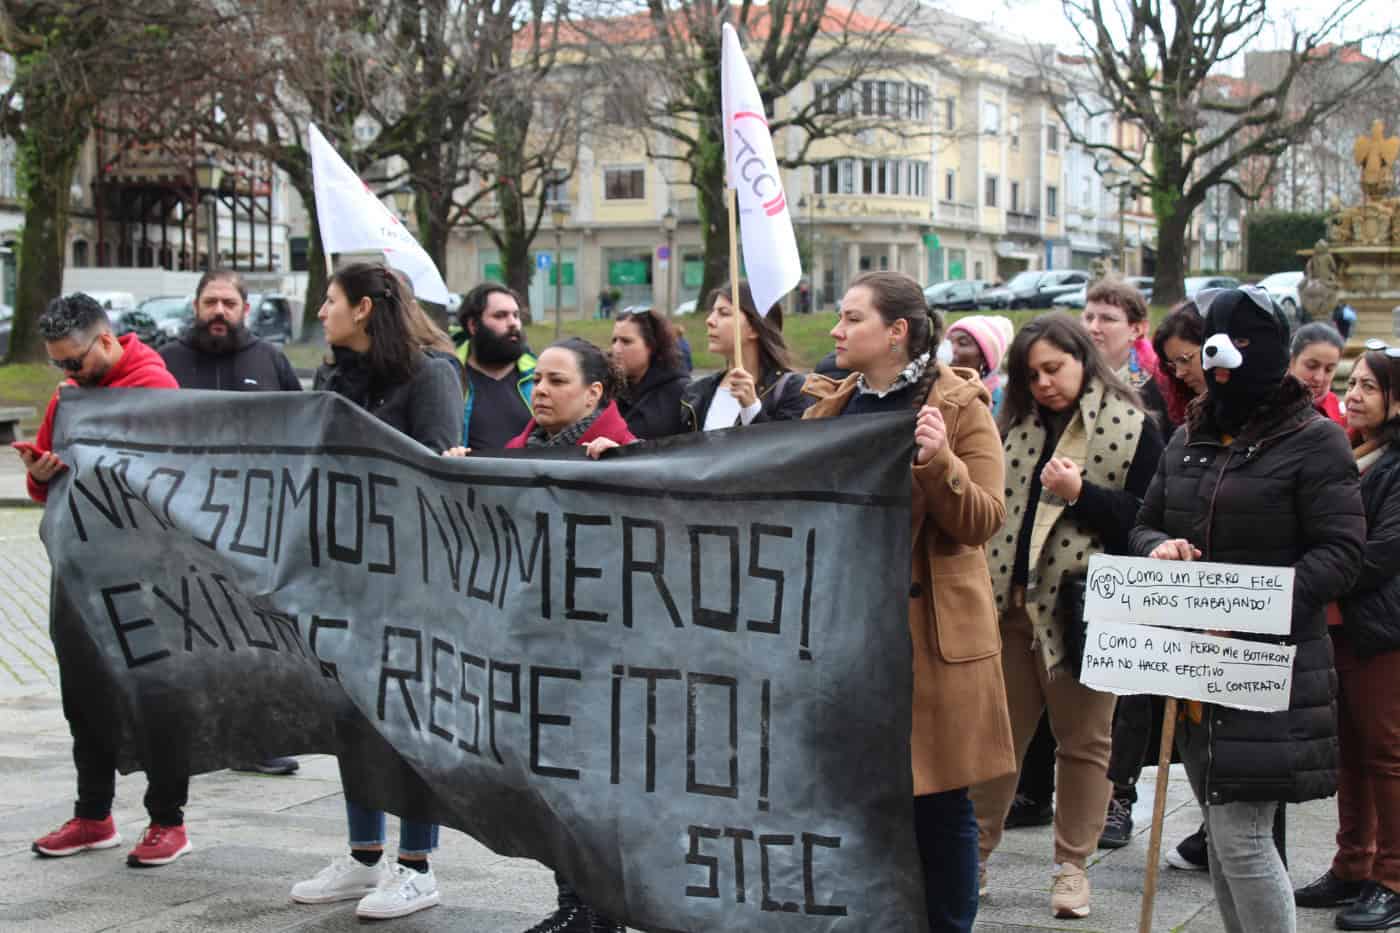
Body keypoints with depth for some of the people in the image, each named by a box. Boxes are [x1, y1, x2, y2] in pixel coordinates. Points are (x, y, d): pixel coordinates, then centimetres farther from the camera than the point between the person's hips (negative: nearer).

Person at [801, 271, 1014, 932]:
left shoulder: (959, 406, -5)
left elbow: (983, 522, -11)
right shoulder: (835, 405, 12)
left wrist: (939, 461, -26)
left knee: (938, 803, 2)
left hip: (929, 631, -5)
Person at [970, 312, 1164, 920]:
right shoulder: (1013, 425, 11)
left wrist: (1081, 493, -20)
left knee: (1083, 740, 6)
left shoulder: (1132, 429, -4)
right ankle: (975, 851, 20)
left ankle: (1072, 866, 16)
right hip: (1010, 603, 4)